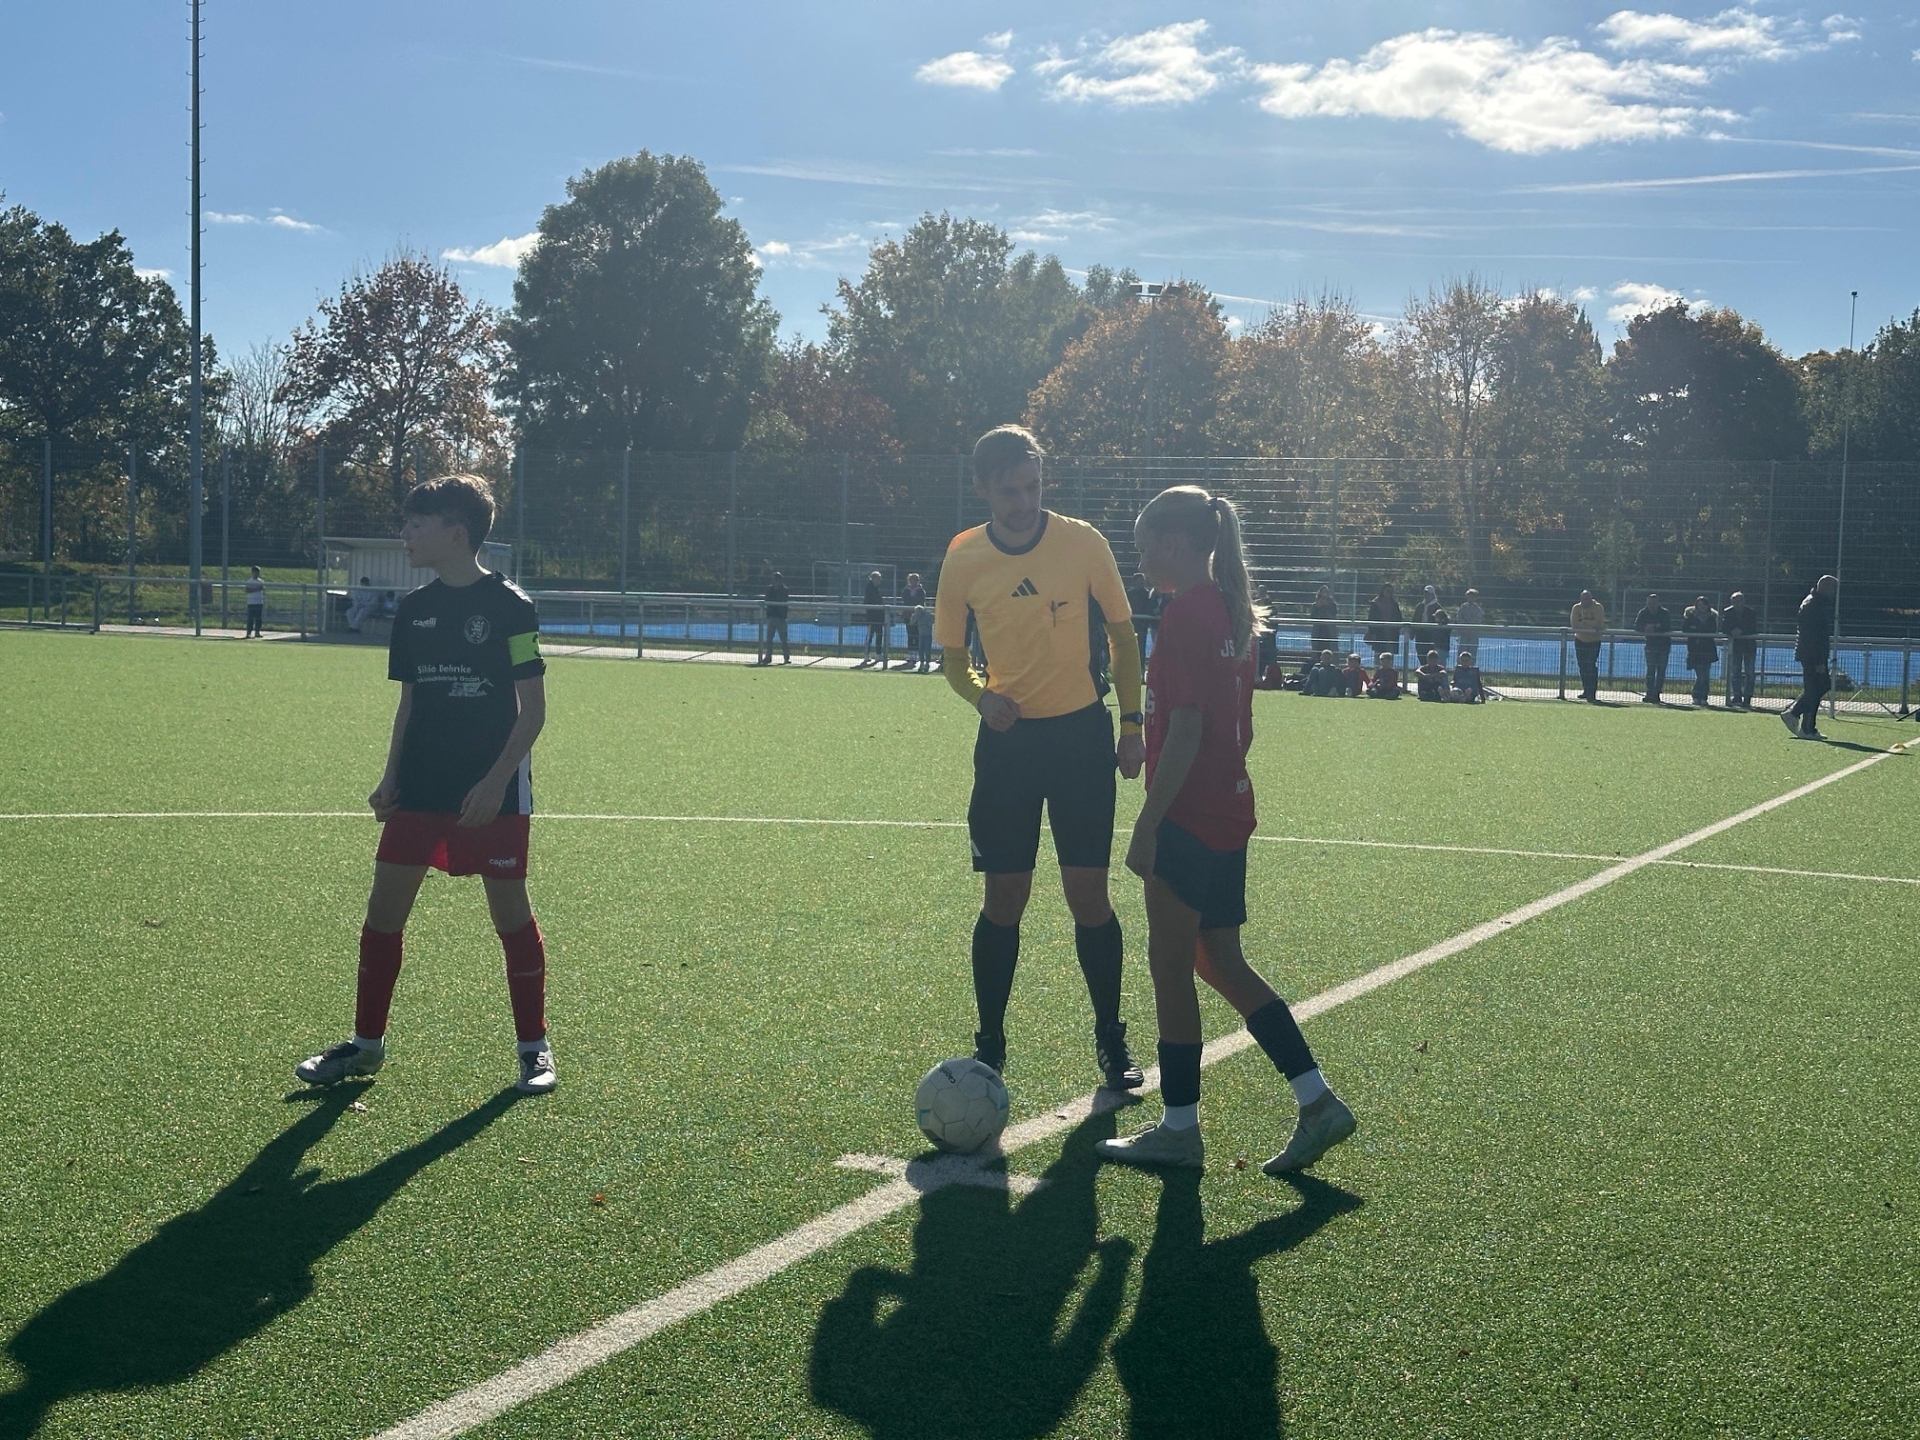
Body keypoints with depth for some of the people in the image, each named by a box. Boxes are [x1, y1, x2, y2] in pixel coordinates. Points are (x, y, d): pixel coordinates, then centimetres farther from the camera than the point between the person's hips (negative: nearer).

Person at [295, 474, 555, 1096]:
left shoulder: (510, 606, -9)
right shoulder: (414, 609, 9)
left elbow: (533, 707, -9)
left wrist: (496, 780, -17)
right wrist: (391, 775, 7)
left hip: (493, 792, -6)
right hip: (420, 786, 6)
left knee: (510, 910, 2)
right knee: (384, 906, 3)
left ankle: (534, 1048, 14)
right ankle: (367, 1042, 15)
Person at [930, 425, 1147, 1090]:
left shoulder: (1083, 542, -6)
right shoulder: (963, 558, -2)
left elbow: (1121, 634, 6)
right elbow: (952, 654, 9)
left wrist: (1132, 723, 1)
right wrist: (980, 695, -11)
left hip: (1082, 735, -1)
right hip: (1007, 739, 1)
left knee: (1089, 895, 0)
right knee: (1003, 900, 1)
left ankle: (1110, 1042, 16)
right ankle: (989, 1048, 14)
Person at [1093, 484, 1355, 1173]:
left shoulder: (1186, 612, -15)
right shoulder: (1232, 610, 13)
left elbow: (1185, 727, -21)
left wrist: (1146, 824, -19)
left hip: (1188, 820, -9)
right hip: (1229, 813, 9)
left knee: (1170, 966, 1)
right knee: (1221, 962, 15)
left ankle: (1179, 1129, 10)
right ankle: (1317, 1102, 13)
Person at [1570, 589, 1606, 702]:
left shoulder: (1598, 607, -8)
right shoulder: (1576, 607, 0)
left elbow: (1599, 623, -21)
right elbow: (1574, 624, -13)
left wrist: (1583, 623, -23)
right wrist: (1591, 624, -21)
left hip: (1594, 641, -4)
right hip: (1580, 640, 4)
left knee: (1591, 666, -13)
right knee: (1582, 666, 8)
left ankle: (1592, 694, -15)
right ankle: (1586, 691, 22)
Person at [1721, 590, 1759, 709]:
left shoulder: (1752, 612, -10)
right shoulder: (1728, 612, -3)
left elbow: (1754, 630, -15)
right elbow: (1724, 629, -5)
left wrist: (1742, 632, -27)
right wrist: (1732, 632, -24)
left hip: (1749, 645, -2)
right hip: (1735, 645, 2)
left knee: (1749, 673, -3)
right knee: (1735, 673, 3)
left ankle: (1747, 699, -2)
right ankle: (1736, 697, 8)